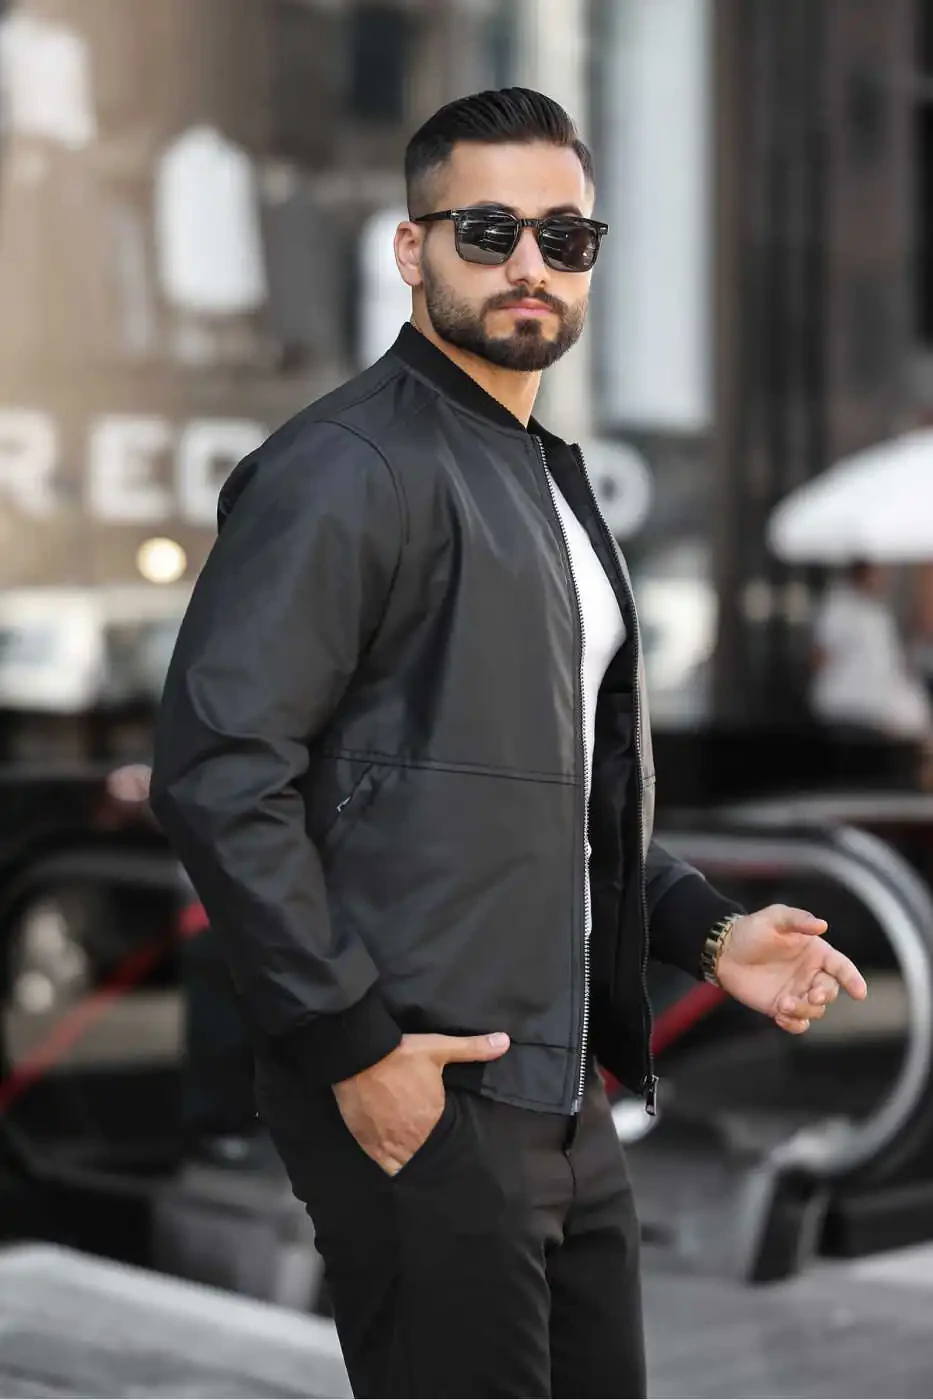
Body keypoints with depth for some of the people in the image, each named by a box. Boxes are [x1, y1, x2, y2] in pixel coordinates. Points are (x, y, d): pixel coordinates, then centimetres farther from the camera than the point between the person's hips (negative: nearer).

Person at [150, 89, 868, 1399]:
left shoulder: (550, 480, 18)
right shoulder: (346, 468, -11)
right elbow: (217, 770, -19)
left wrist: (703, 928, 11)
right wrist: (351, 1046, -19)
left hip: (564, 1093, 9)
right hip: (418, 1095, -9)